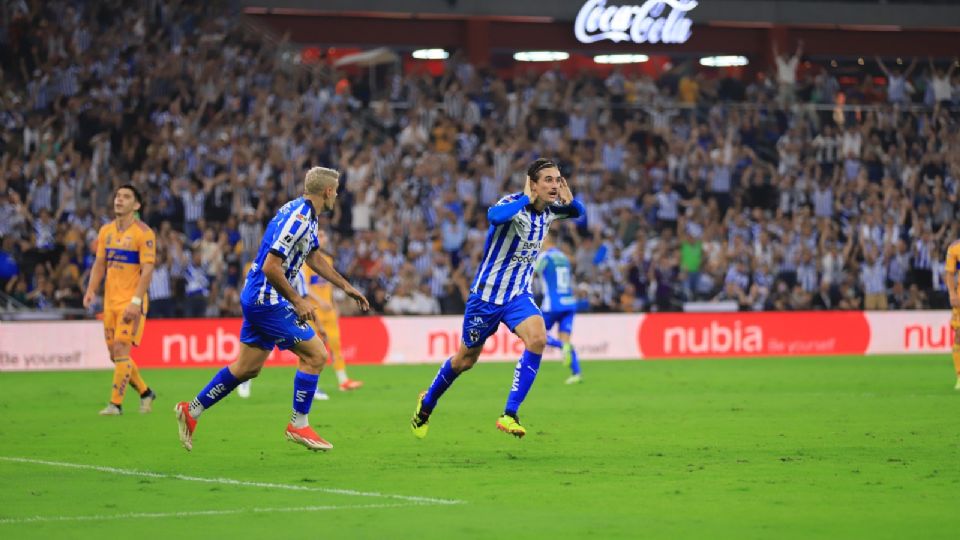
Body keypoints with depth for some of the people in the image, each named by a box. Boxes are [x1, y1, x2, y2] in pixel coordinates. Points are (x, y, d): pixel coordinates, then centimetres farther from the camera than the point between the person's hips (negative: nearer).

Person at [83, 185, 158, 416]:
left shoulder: (143, 233, -9)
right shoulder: (106, 231, 11)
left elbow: (147, 269, -14)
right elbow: (99, 264, 16)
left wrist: (136, 301, -22)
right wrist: (91, 290, 0)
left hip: (132, 301, -7)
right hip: (110, 299, 7)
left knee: (121, 350, -14)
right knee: (114, 354, 8)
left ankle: (115, 403, -10)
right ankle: (145, 393, 25)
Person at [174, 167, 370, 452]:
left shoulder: (306, 216, 11)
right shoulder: (297, 218, -22)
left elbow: (314, 257, 27)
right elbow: (271, 267, -26)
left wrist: (346, 286, 28)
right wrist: (297, 301, -19)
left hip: (257, 298, 10)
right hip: (267, 300, -10)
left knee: (248, 368, 14)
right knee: (315, 354, -5)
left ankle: (192, 410, 20)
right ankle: (299, 425, 2)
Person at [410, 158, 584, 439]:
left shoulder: (549, 210, -2)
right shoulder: (513, 203, -23)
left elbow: (578, 212, 19)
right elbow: (494, 215, -47)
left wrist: (570, 199, -5)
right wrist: (527, 198, -38)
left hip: (518, 295, 5)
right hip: (487, 294, -5)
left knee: (537, 339, -25)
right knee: (465, 359, 11)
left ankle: (509, 416, -21)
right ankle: (427, 403, 40)